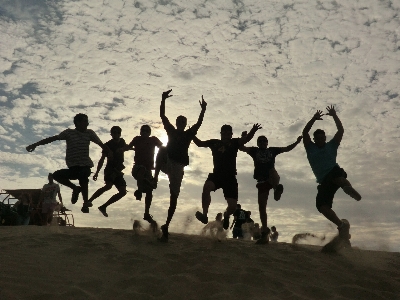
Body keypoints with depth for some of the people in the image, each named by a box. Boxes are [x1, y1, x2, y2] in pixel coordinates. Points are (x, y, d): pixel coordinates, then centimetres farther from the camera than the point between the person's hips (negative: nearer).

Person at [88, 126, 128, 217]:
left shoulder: (122, 142, 14)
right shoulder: (108, 144, -1)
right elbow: (102, 159, -6)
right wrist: (97, 172, -15)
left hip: (118, 171, 6)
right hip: (110, 168, -6)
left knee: (123, 191, -6)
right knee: (108, 186, -33)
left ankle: (103, 206, -1)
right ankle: (89, 201, -27)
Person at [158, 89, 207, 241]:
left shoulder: (188, 134, 10)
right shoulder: (171, 131, 11)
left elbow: (199, 123, -2)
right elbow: (162, 115, 3)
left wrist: (203, 109, -13)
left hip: (178, 166, 0)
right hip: (166, 163, 1)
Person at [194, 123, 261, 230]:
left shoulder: (234, 142, 7)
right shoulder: (214, 143, 13)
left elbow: (246, 139, -11)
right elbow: (199, 143, 17)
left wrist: (253, 131, -31)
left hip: (230, 177, -1)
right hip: (216, 175, 1)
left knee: (233, 206, -5)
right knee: (206, 187, -33)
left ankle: (226, 216, 32)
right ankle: (204, 215, -27)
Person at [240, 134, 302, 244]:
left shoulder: (272, 150, 15)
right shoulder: (254, 150, 14)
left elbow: (287, 148, 16)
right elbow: (242, 148, 2)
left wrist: (297, 142, 2)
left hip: (272, 179, -1)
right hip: (262, 181, 1)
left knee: (272, 172, -38)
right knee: (262, 207, -1)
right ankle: (265, 231, 7)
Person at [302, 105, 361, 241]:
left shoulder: (331, 145, 17)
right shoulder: (310, 148, 18)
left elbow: (341, 130, 8)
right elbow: (304, 133, 4)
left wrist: (334, 115, 4)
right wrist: (314, 119, -1)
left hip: (334, 172, -1)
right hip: (324, 182, 2)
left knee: (336, 173, -40)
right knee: (322, 206, -19)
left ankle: (347, 186, -63)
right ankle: (341, 224, -14)